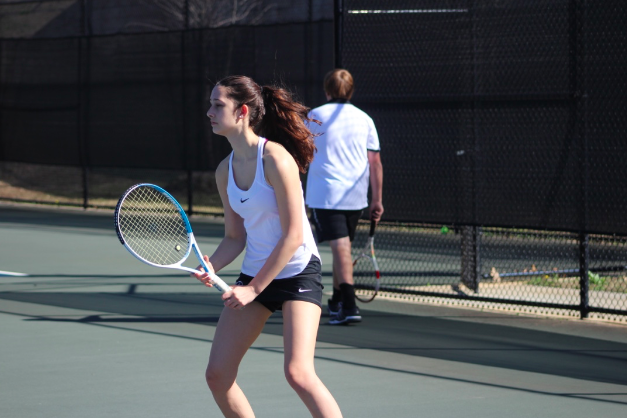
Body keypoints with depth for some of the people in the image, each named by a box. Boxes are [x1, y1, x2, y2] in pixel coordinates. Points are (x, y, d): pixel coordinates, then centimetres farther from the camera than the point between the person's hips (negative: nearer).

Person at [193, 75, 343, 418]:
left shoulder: (275, 159, -19)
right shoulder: (225, 171, 3)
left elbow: (293, 236, -19)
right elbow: (235, 237, 11)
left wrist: (254, 288, -17)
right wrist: (211, 266, -11)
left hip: (297, 271, -7)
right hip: (253, 273, 7)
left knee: (298, 372, -22)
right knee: (217, 375, 2)